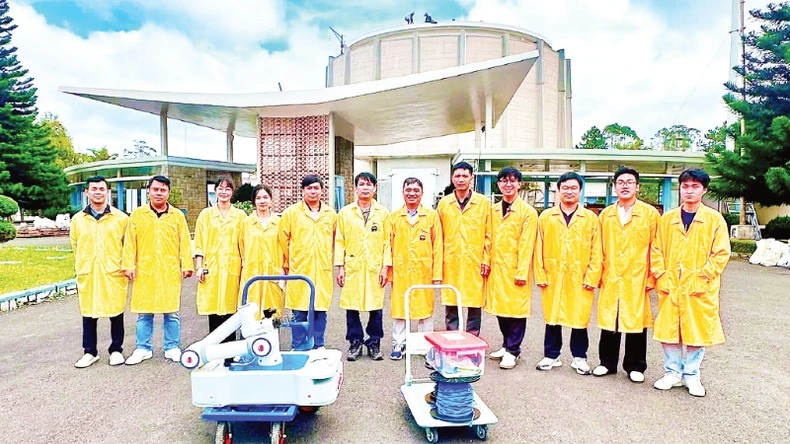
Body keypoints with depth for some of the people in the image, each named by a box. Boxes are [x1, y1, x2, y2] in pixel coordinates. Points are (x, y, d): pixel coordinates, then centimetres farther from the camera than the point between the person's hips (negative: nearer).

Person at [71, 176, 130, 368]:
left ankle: (116, 350, 21)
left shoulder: (121, 218, 0)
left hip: (114, 274, -2)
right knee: (88, 314, 9)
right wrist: (80, 270, 14)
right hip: (87, 275, 2)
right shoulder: (77, 219, 7)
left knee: (116, 313, 6)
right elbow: (75, 247, 15)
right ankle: (90, 352, 24)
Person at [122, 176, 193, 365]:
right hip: (145, 271, 0)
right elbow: (130, 242, 3)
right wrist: (129, 265, -4)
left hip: (170, 272, 0)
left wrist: (187, 265, -2)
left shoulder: (178, 215, 6)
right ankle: (143, 348, 21)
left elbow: (185, 242, 3)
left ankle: (173, 348, 17)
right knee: (144, 312, 8)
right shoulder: (137, 214, 6)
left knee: (172, 312, 5)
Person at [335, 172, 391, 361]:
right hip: (352, 268, 0)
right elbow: (339, 241, 5)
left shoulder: (383, 213, 6)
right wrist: (340, 267, -1)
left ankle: (374, 343, 20)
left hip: (375, 269, 0)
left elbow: (387, 241, 4)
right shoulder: (345, 212, 6)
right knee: (351, 307, 4)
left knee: (376, 308, 4)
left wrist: (385, 267, -3)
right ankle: (355, 343, 20)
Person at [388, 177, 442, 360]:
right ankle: (399, 345, 19)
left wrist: (437, 272, -3)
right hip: (400, 271, 1)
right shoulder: (394, 217, 7)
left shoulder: (432, 215, 3)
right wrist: (387, 270, 1)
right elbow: (389, 245, 6)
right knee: (399, 307, 6)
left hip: (424, 271, -1)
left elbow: (437, 246, 2)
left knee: (425, 308, 7)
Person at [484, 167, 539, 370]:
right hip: (496, 267, 5)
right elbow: (490, 239, 12)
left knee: (516, 308, 1)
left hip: (515, 269, -5)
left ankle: (512, 350, 14)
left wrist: (522, 272, -14)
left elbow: (527, 244, -11)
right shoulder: (493, 210, 10)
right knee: (500, 307, 12)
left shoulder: (528, 211, -6)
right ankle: (506, 344, 28)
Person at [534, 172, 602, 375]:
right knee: (552, 317, 9)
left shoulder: (591, 218, 4)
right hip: (552, 277, 1)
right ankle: (551, 355, 23)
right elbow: (539, 248, 4)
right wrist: (540, 275, -2)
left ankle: (579, 357, 24)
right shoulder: (546, 217, 6)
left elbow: (596, 251, 2)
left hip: (580, 279, -1)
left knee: (579, 318, 6)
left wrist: (592, 277, -5)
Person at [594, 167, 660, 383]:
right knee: (608, 321, 8)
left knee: (636, 321, 6)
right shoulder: (605, 214, 8)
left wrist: (652, 278, -5)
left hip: (637, 280, -2)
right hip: (610, 280, 3)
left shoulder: (650, 213, -1)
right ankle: (607, 362, 23)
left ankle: (635, 366, 22)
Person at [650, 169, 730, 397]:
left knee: (698, 331, 7)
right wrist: (661, 276, -3)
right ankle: (672, 372, 23)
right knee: (668, 330, 6)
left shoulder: (715, 219, -1)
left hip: (700, 288, -2)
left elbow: (721, 254, -4)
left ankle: (691, 375, 24)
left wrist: (702, 276, -12)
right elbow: (656, 250, 6)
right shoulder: (667, 218, 5)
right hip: (670, 286, 2)